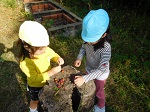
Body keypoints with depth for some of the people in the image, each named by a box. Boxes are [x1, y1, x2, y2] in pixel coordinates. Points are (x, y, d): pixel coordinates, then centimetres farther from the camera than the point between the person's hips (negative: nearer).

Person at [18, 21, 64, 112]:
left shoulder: (46, 49, -24)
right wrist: (51, 72, -40)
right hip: (36, 86, -4)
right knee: (35, 100, 26)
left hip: (48, 81, 5)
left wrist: (58, 59, -27)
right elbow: (35, 78, -32)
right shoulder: (25, 63, -37)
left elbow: (54, 55, -5)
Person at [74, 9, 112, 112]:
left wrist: (84, 78, -41)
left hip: (100, 74, -5)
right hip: (89, 69, 5)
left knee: (98, 91, 22)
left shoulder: (106, 48, -39)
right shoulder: (88, 39, -23)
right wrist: (79, 58, -19)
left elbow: (101, 70, -35)